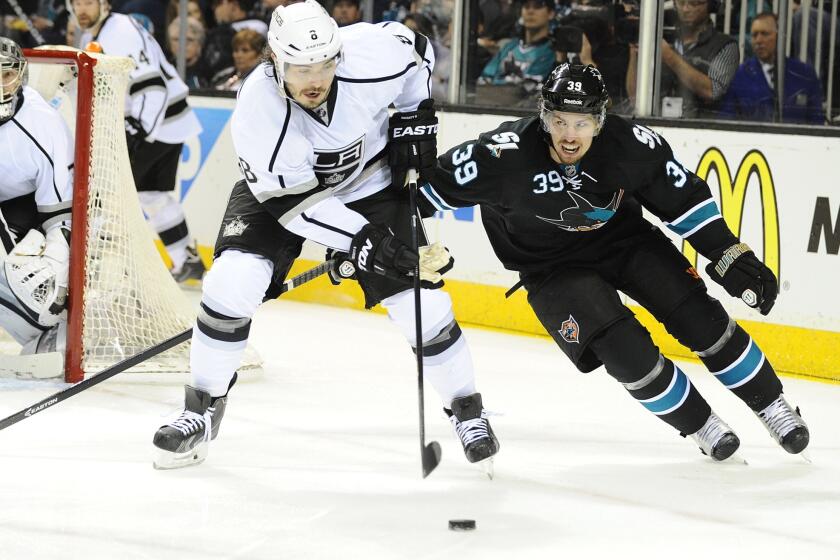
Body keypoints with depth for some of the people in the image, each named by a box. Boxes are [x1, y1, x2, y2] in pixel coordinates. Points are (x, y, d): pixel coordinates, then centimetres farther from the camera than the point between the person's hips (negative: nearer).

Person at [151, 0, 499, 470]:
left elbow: (417, 51, -4)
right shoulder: (257, 109, -34)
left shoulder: (373, 53, -30)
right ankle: (203, 407, -5)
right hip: (280, 186, -1)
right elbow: (292, 200, -29)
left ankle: (467, 409, 15)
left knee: (419, 298, -7)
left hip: (370, 184, 2)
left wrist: (415, 118, -8)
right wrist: (361, 241, -34)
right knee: (234, 280, -22)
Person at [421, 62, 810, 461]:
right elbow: (439, 182, -15)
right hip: (554, 268, -2)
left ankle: (771, 404, 8)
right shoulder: (508, 154, -28)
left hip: (625, 239, 2)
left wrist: (731, 256, -10)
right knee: (627, 352, -20)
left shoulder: (632, 145, -21)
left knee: (697, 317, -12)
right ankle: (700, 426, 4)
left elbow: (685, 199, -8)